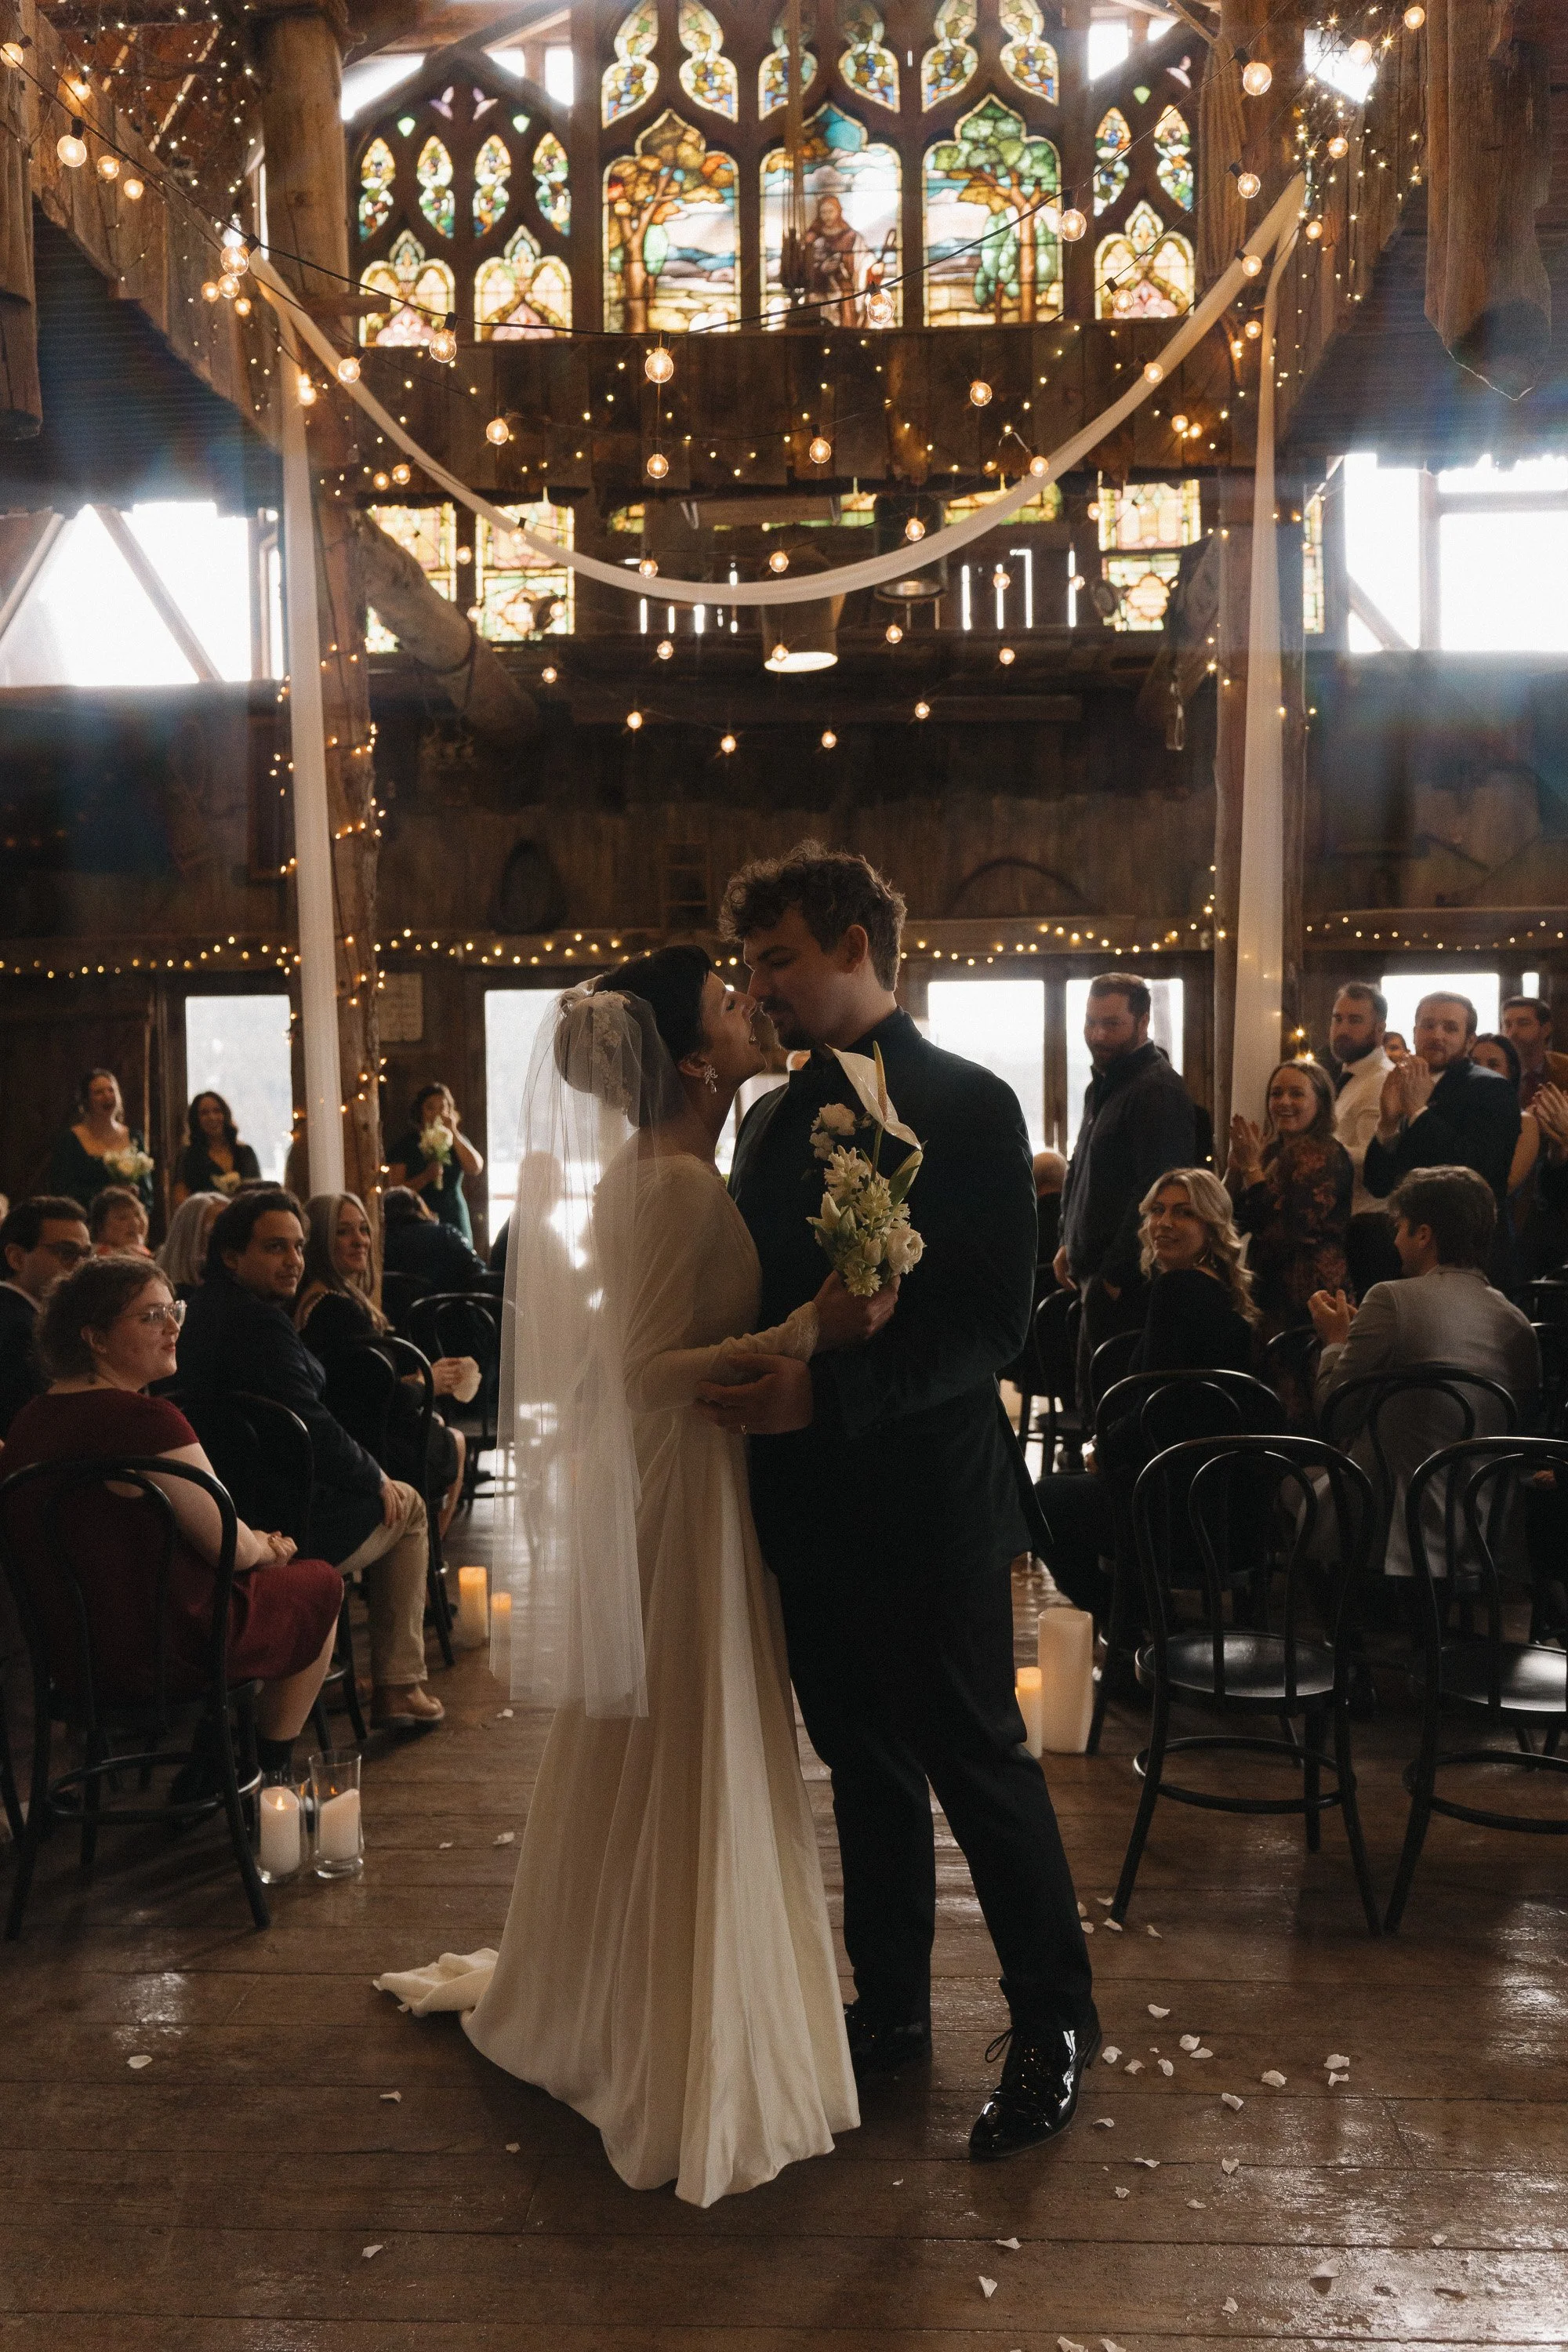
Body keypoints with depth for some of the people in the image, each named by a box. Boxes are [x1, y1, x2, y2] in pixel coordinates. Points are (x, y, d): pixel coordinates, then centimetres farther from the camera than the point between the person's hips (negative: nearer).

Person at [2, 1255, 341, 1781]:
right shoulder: (147, 1418, -26)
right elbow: (230, 1547, -18)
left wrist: (256, 1544, 10)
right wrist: (264, 1548, 6)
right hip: (165, 1653, -8)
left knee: (261, 1570, 31)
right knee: (319, 1584, 17)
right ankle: (271, 1772, 28)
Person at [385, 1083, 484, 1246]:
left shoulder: (457, 1141, 14)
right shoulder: (405, 1145, 4)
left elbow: (475, 1168, -5)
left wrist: (453, 1133, -5)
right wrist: (426, 1177, -18)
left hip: (455, 1221, 2)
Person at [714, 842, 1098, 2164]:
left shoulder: (968, 1105, -11)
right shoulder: (774, 1119, 10)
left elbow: (993, 1325, -17)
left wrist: (825, 1393, -24)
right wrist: (745, 1381, -3)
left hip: (929, 1499, -6)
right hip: (811, 1505, 6)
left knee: (980, 1761, 7)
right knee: (867, 1767, 18)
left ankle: (1055, 2026, 27)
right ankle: (893, 2007, 36)